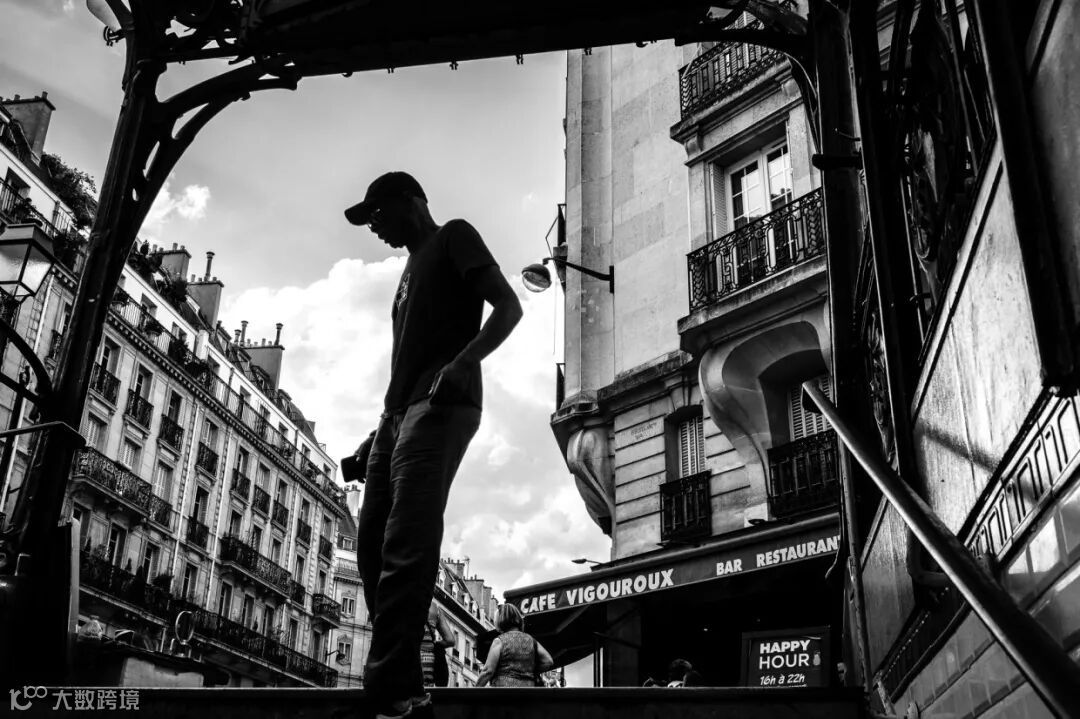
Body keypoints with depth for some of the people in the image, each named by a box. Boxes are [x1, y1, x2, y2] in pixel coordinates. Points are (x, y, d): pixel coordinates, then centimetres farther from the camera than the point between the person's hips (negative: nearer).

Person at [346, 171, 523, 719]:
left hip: (440, 406, -9)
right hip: (398, 412, 9)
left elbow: (509, 306, -7)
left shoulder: (454, 237, 7)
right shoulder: (412, 267, 30)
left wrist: (465, 361, -25)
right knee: (373, 546, 1)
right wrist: (378, 435, 22)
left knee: (406, 548, -19)